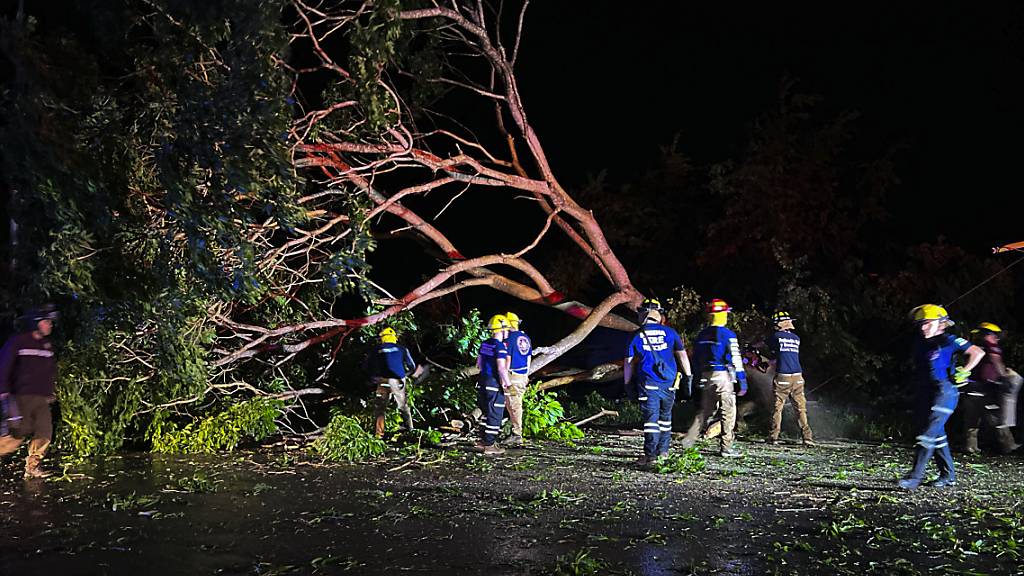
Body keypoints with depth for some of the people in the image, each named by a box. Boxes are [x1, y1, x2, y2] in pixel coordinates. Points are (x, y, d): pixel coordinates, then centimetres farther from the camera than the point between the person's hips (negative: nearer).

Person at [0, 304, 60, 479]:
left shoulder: (47, 346, 15)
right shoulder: (18, 342, -3)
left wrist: (52, 391, 22)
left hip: (42, 399, 6)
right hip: (23, 397, -6)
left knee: (45, 432, -1)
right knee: (19, 433, -10)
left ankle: (32, 468, 10)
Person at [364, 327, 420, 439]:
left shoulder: (376, 350, 6)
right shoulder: (402, 349, 8)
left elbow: (366, 366, 10)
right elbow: (412, 367, 10)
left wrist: (374, 375, 25)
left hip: (383, 382, -1)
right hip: (398, 382, 1)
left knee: (379, 408, 5)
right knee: (404, 407, 19)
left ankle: (378, 433, -3)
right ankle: (410, 429, 27)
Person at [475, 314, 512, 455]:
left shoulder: (484, 344, 10)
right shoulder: (500, 346, -16)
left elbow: (479, 363, 18)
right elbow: (501, 367, -21)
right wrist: (507, 382, -11)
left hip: (483, 381, 8)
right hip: (494, 383, -8)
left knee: (487, 413, 18)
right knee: (494, 415, 0)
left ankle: (483, 441, 23)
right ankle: (489, 445, 3)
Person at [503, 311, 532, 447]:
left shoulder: (510, 337, -13)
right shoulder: (526, 338, 11)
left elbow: (508, 359, -14)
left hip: (513, 375, -8)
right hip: (523, 375, 8)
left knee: (514, 405, -2)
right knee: (517, 404, 14)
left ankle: (517, 435, 0)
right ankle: (517, 433, 18)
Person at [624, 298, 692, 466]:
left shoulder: (637, 336, 0)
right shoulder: (670, 333, 4)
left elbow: (628, 363, 2)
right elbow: (682, 356, 7)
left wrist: (628, 384, 10)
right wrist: (688, 377, 14)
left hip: (648, 384, -2)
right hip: (669, 383, 2)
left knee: (651, 419, -3)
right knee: (665, 417, 18)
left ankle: (650, 454, -9)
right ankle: (662, 451, 26)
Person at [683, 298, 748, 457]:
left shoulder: (702, 335, 10)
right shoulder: (727, 334, -10)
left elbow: (695, 358, 14)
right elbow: (735, 359, -11)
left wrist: (699, 376, 22)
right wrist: (742, 381, -7)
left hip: (706, 376, 6)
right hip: (723, 376, -6)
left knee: (705, 410, 17)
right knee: (728, 412, 1)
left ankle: (689, 439, 11)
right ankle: (726, 447, 3)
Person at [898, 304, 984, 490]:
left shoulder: (949, 341, -7)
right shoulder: (920, 344, 12)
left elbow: (978, 352, -5)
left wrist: (963, 372, -9)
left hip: (945, 392, -7)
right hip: (925, 394, 8)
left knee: (929, 434, -16)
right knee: (937, 435, 12)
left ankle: (915, 476, -21)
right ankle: (948, 475, 24)